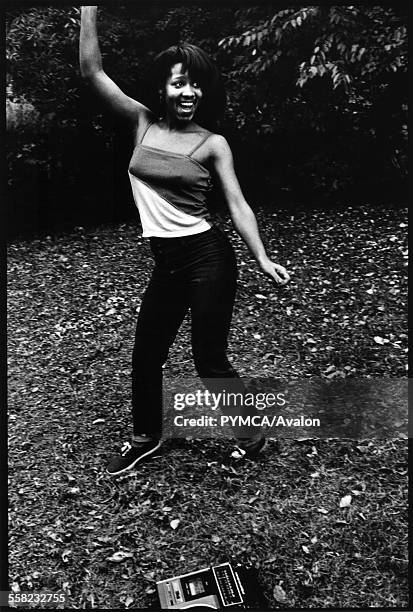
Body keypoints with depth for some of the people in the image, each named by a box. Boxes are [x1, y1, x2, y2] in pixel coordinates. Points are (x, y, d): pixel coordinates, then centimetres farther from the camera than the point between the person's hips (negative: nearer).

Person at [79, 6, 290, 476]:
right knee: (145, 356, 13)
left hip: (207, 256, -4)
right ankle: (146, 437, 37)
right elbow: (92, 71, 5)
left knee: (209, 361, 3)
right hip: (165, 263, 5)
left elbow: (237, 205, -5)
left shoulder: (212, 143, -2)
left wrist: (262, 258, -16)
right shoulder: (143, 123, 7)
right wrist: (88, 10, -1)